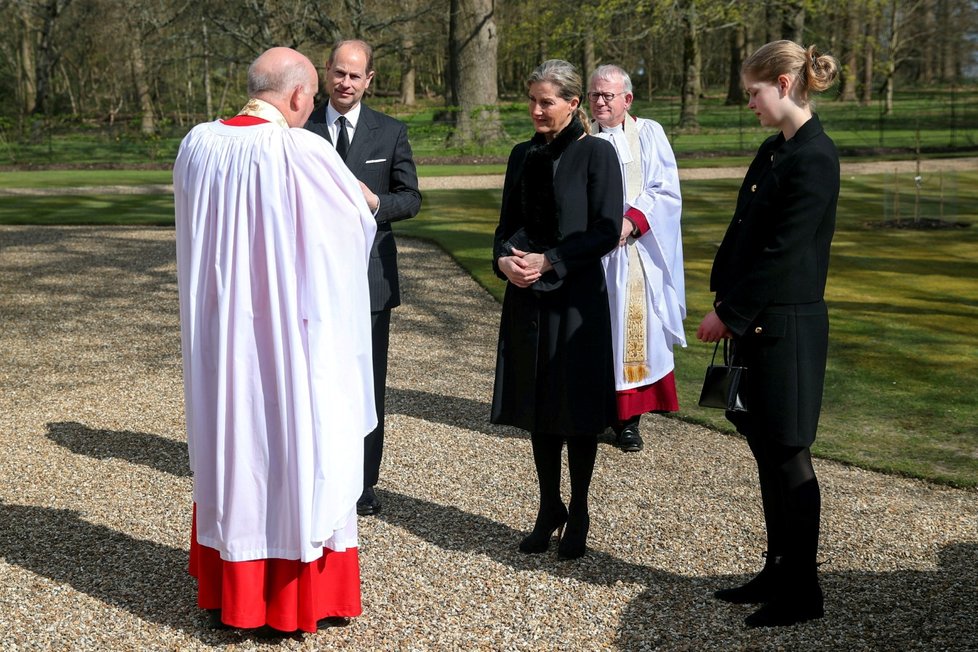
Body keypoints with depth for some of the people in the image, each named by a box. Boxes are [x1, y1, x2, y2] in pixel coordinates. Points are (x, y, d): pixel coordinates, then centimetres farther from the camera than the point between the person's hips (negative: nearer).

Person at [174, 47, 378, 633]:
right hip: (292, 336, -5)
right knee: (298, 449, 8)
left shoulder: (197, 145, -2)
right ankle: (301, 594, 20)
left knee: (231, 443, 17)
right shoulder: (305, 153, -18)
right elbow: (359, 221, -4)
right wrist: (356, 196, 17)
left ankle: (230, 588, 30)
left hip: (220, 335, 6)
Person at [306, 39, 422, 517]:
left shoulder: (391, 132, 5)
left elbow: (411, 198, 5)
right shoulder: (301, 129, 4)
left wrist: (376, 202, -15)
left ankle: (363, 483, 16)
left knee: (367, 382, 5)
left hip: (369, 274, 0)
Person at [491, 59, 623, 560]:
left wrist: (548, 261, -17)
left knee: (577, 409, 4)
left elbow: (607, 231, -11)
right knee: (537, 407, 11)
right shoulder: (523, 156, 10)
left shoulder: (596, 153, -6)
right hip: (527, 295, 5)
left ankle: (578, 516, 19)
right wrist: (504, 259, -8)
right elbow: (507, 223, 13)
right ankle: (549, 509, 25)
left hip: (577, 296, -5)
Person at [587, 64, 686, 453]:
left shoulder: (649, 134, 5)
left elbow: (666, 190, -3)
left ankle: (627, 419, 6)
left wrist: (631, 221, -16)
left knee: (631, 328, -1)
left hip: (634, 251, -1)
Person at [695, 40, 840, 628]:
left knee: (788, 456, 0)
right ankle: (779, 572, 27)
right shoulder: (774, 149, 12)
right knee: (766, 450, 14)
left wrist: (730, 313, -13)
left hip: (788, 326, -9)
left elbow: (782, 251, -19)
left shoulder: (813, 157, -16)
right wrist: (725, 302, 6)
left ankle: (802, 591, 12)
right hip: (757, 323, 9)